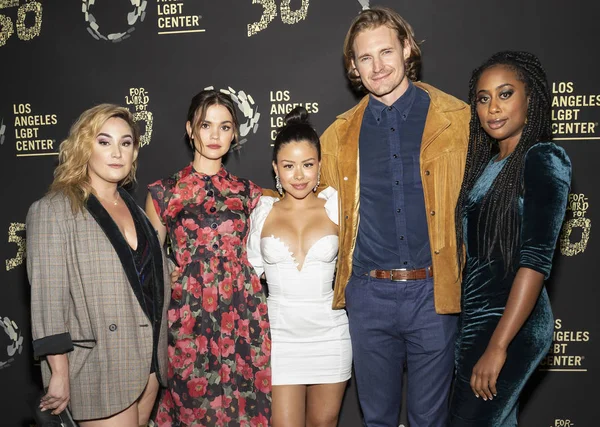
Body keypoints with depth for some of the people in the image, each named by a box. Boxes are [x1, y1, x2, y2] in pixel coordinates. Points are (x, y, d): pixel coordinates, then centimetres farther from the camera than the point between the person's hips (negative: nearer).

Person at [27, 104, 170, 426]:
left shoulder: (134, 209, 11)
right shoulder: (54, 210, -9)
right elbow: (48, 298, -13)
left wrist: (157, 353, 12)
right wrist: (60, 375, -15)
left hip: (149, 362, 6)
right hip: (100, 369, -6)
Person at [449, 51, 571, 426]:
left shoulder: (543, 160, -11)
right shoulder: (487, 162, 12)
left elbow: (536, 258, -19)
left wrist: (498, 346, -22)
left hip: (510, 323, -7)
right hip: (476, 316, 8)